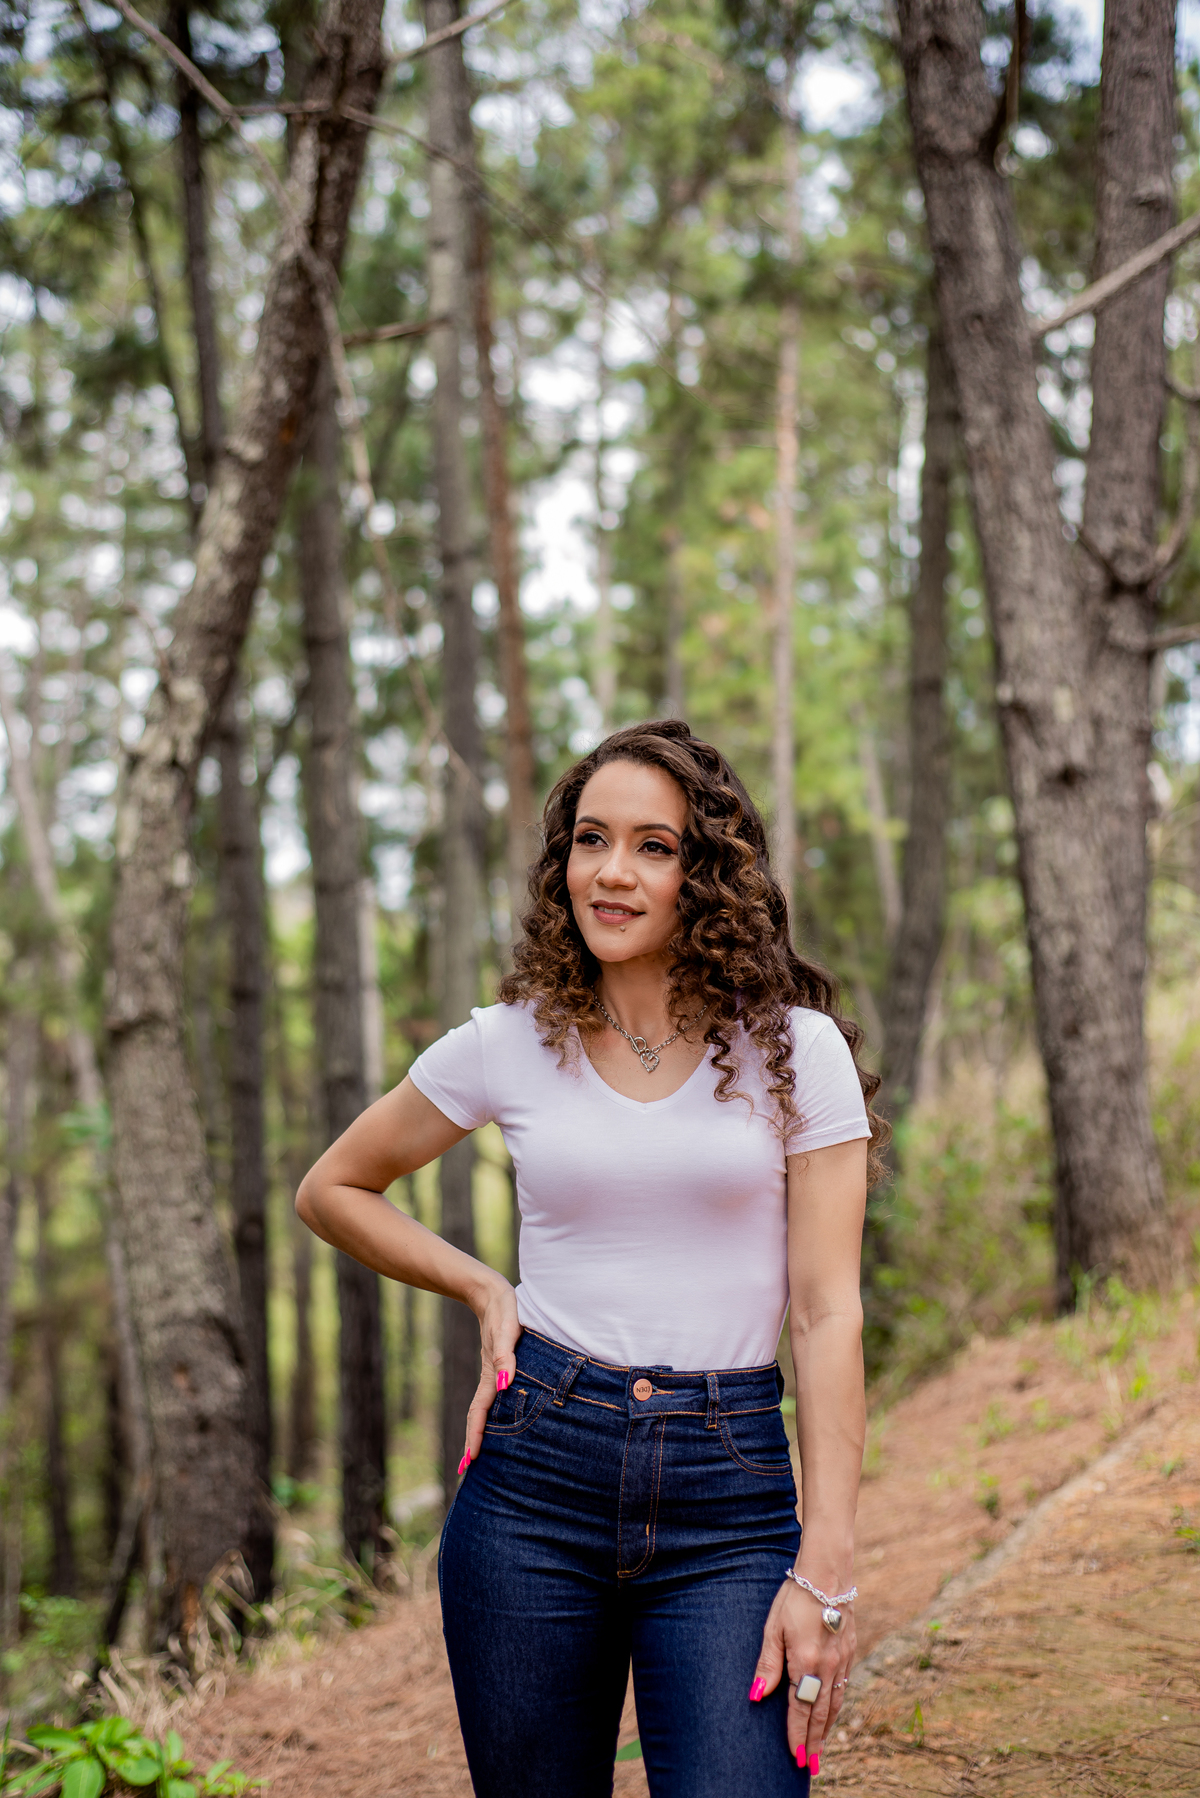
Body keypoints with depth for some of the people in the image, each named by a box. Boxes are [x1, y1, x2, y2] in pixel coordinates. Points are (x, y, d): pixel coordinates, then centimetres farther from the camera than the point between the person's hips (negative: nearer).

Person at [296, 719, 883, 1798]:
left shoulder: (794, 1050, 0)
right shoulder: (510, 1045, 4)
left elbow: (827, 1314, -4)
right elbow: (333, 1190, 19)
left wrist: (824, 1571, -10)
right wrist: (482, 1290, 5)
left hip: (728, 1498, -2)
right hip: (535, 1474, 2)